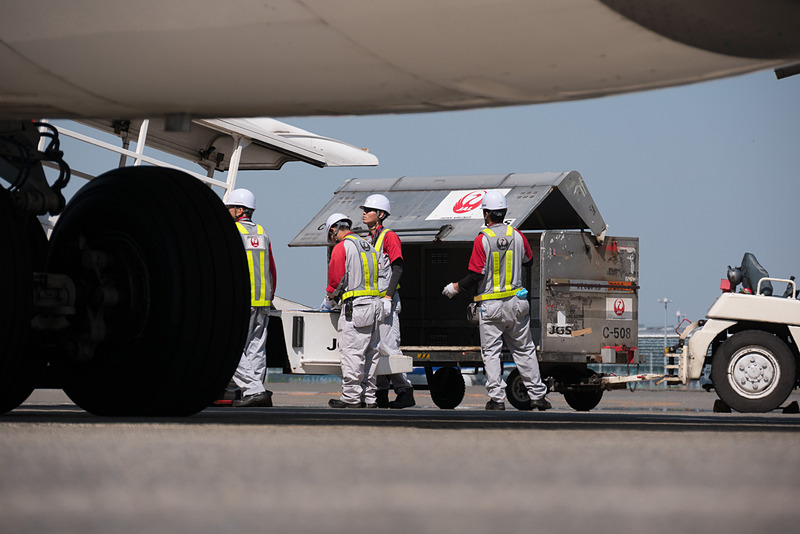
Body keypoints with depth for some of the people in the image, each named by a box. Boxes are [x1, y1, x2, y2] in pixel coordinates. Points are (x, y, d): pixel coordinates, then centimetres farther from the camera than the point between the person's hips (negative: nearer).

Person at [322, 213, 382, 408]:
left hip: (355, 305, -8)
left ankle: (351, 397, -8)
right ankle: (369, 396, 12)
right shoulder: (368, 246, 20)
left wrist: (329, 298, 9)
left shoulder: (341, 247, -5)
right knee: (370, 353, 10)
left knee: (352, 352, -7)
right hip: (374, 304, 8)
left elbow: (336, 279, -10)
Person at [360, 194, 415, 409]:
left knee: (388, 346, -12)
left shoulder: (389, 237, -6)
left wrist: (388, 297, -20)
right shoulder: (368, 240, 18)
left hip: (386, 300, -8)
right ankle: (381, 394, 8)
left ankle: (405, 392, -9)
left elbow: (397, 268, -13)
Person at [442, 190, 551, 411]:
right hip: (516, 303, 4)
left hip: (491, 305, -4)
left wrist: (455, 287, 0)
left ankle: (497, 398, -3)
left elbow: (476, 275, -14)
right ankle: (537, 395, 14)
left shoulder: (482, 239, -12)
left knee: (491, 352, 3)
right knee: (524, 350, 13)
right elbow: (528, 259, 18)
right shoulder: (517, 236, 0)